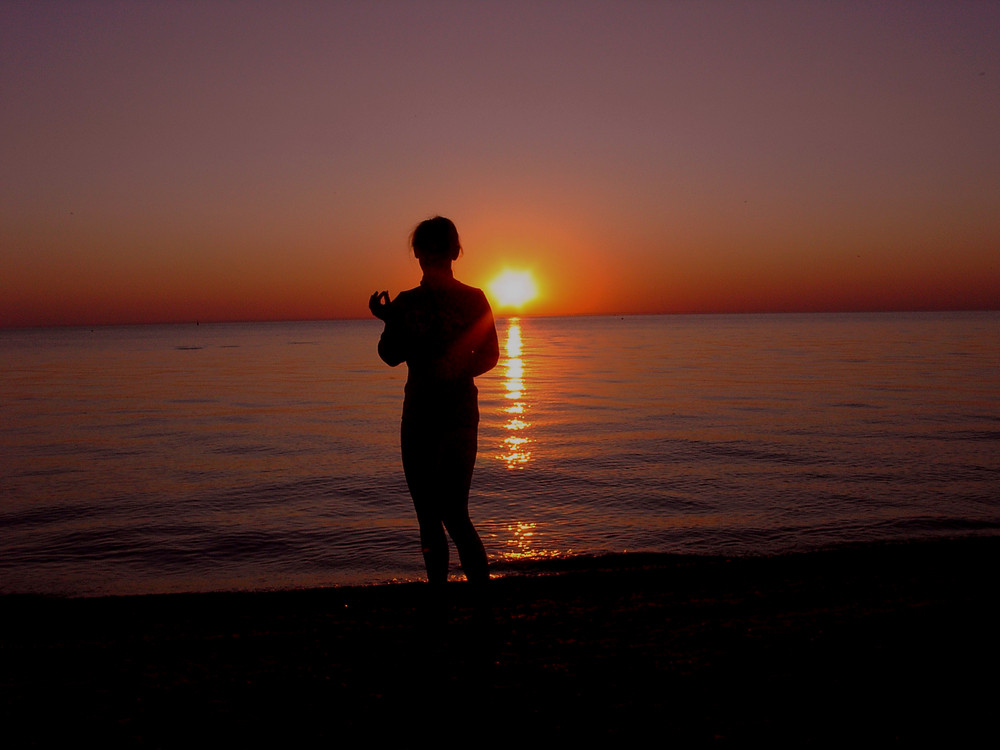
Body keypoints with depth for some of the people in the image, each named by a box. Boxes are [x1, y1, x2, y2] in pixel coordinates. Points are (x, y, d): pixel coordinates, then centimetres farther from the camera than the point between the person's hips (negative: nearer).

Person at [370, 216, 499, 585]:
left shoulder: (472, 300, 3)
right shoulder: (406, 302, 11)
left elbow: (489, 354, 1)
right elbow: (391, 356, 2)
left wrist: (457, 369, -18)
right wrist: (388, 321, -16)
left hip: (458, 416, -4)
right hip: (417, 416, 4)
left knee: (453, 514, -12)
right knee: (427, 517, 8)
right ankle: (437, 586, 19)